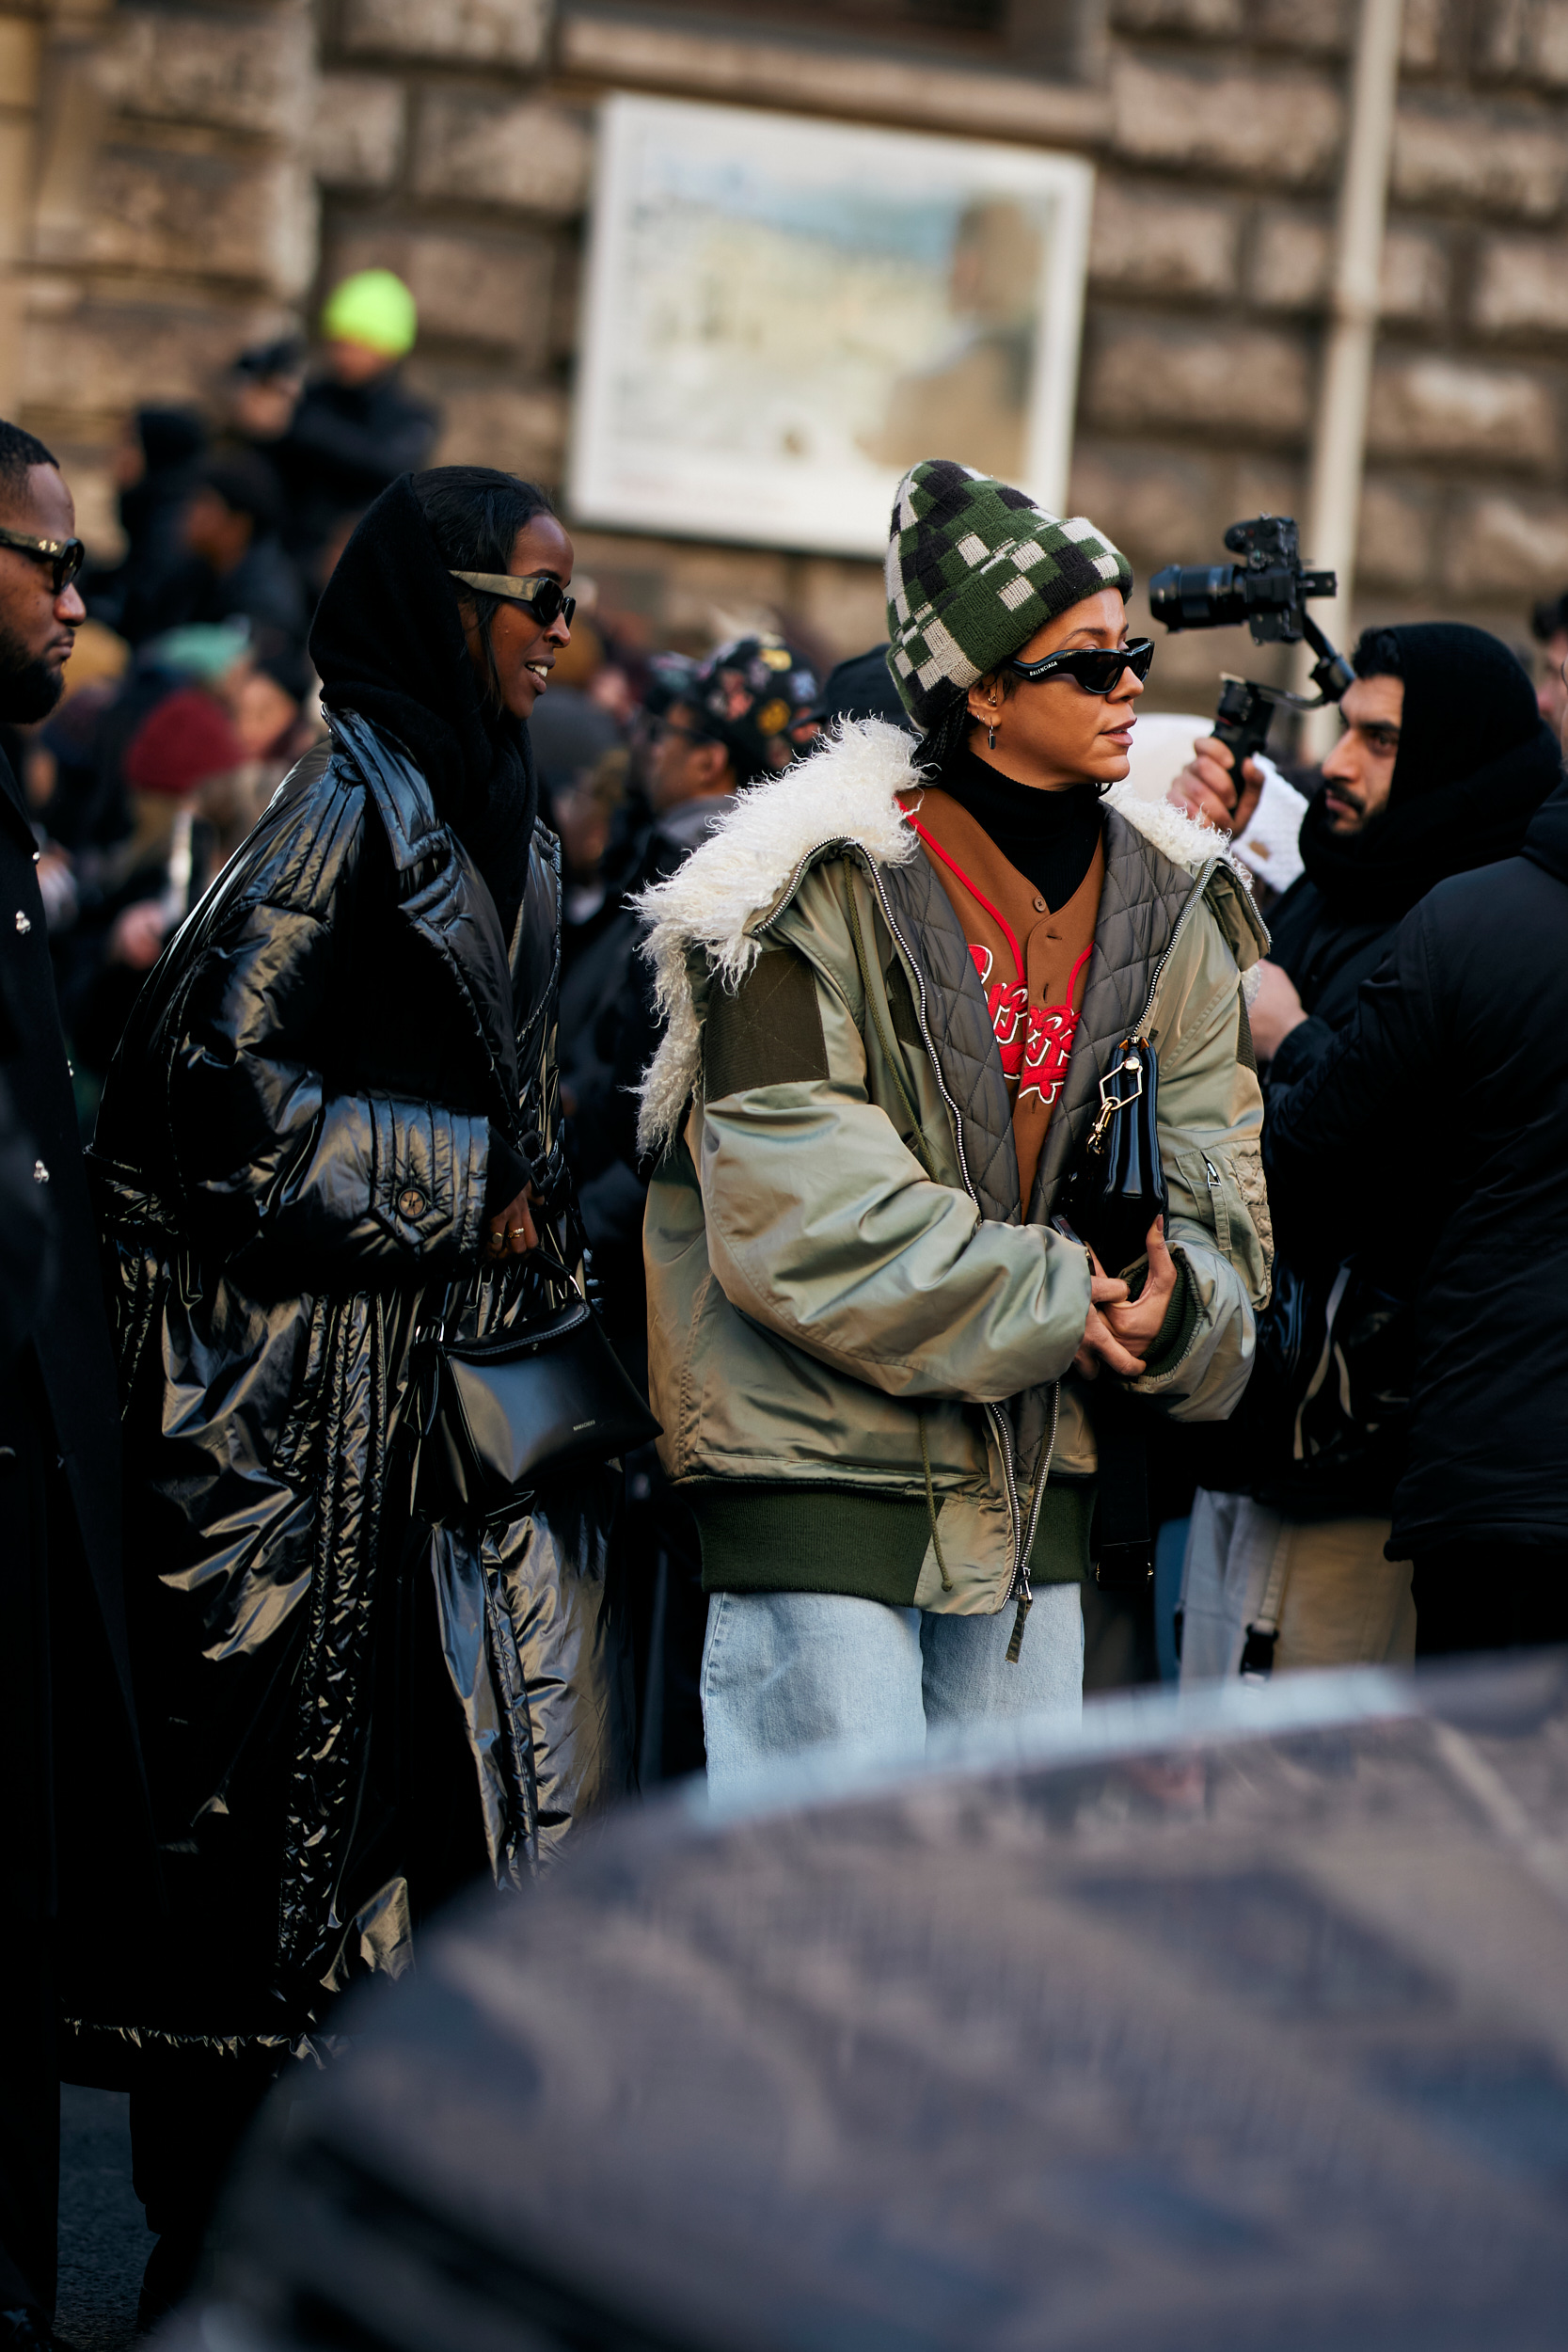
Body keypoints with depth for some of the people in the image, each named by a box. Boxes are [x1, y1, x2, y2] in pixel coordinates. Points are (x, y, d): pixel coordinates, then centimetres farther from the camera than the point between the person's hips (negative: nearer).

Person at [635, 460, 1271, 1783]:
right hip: (823, 1460, -6)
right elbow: (800, 1213, -17)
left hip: (1038, 1472, 6)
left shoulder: (1171, 908, 8)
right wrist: (1046, 1305, -17)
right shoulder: (824, 893, -11)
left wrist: (1181, 1306, -15)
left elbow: (1214, 1177, 7)